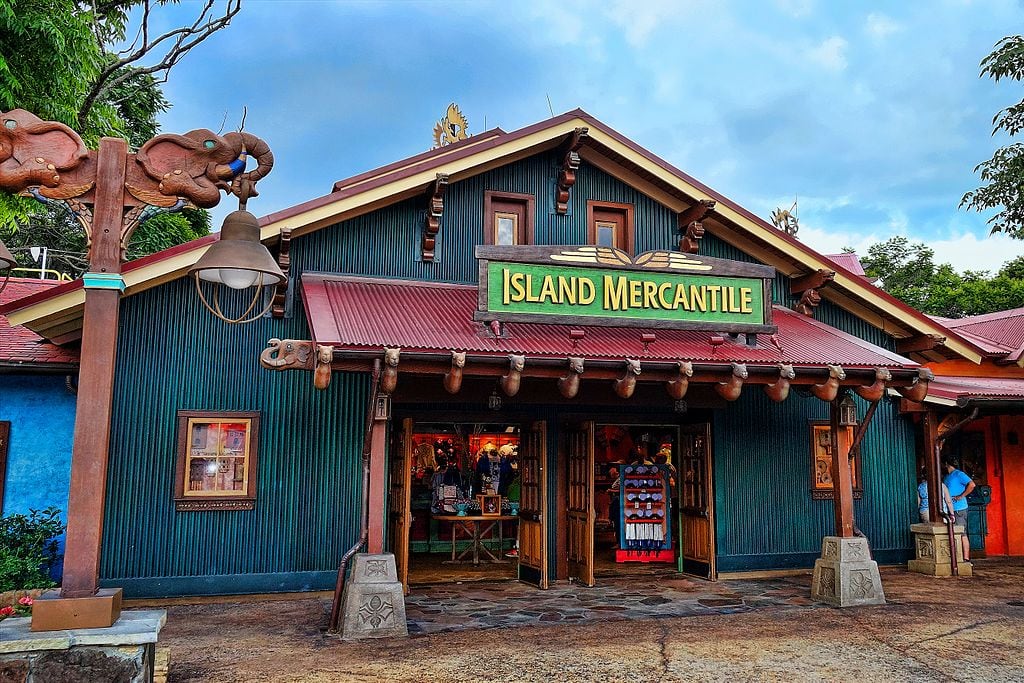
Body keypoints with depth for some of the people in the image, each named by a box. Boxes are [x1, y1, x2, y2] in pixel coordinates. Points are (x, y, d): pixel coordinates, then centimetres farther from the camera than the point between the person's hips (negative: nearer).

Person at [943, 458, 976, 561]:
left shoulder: (958, 474, -8)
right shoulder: (946, 477, 18)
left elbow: (972, 484, -19)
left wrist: (961, 496, -18)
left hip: (959, 509, -9)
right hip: (949, 510, 9)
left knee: (962, 534, -5)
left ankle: (966, 558, -2)